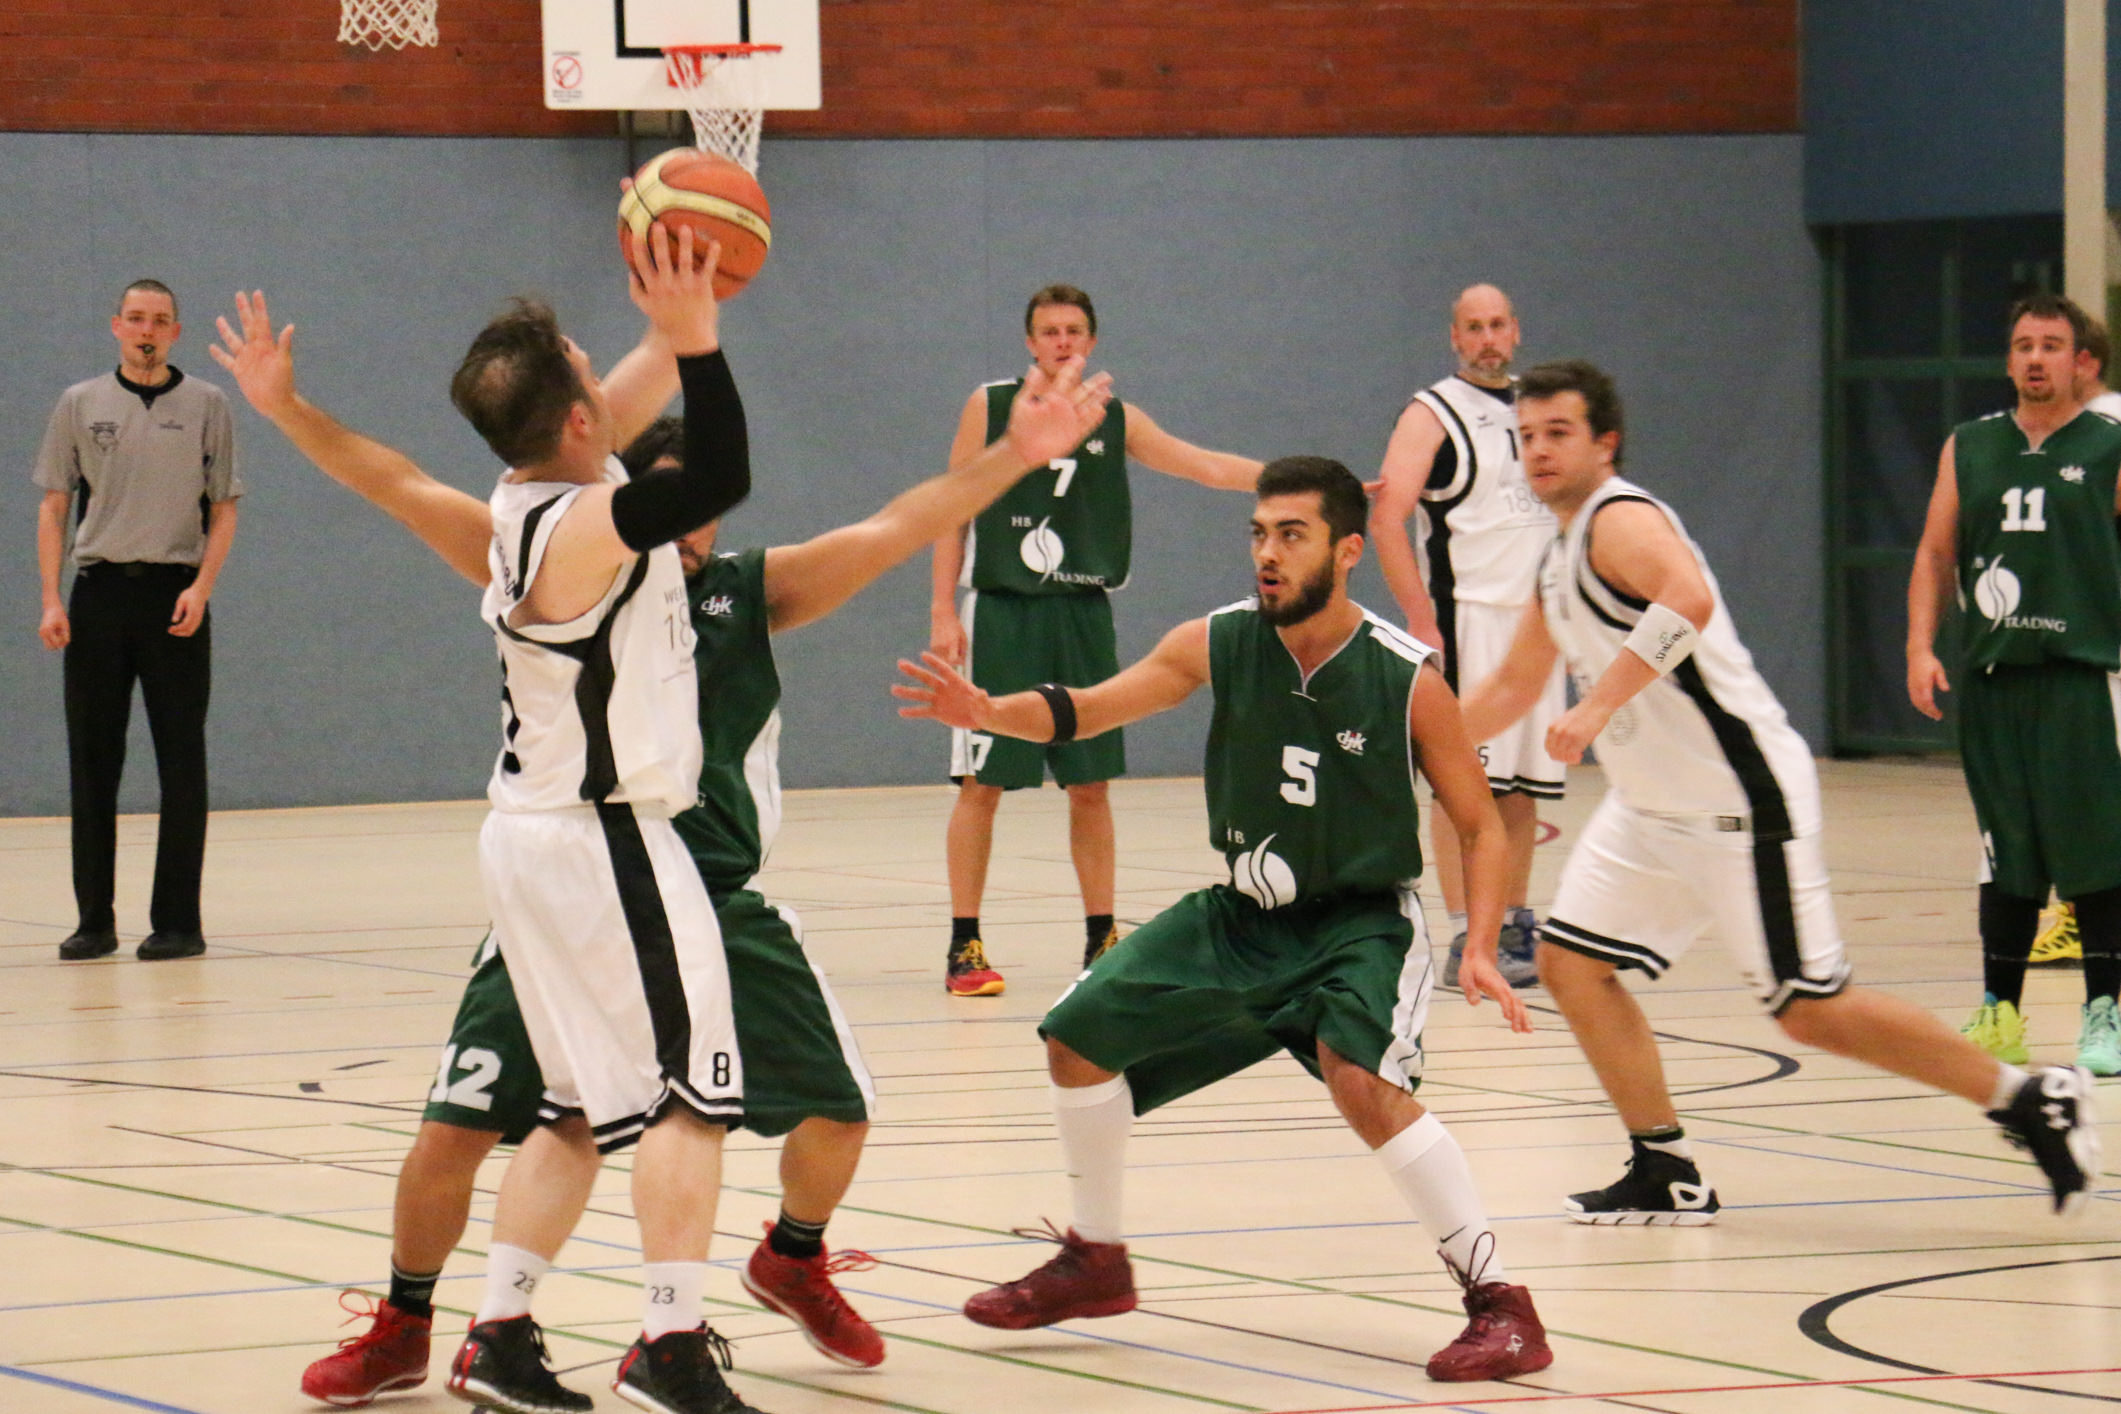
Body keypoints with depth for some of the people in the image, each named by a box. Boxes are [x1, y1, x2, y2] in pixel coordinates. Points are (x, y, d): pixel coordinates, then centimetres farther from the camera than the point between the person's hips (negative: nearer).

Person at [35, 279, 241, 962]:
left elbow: (224, 509, 6)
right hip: (98, 592, 1)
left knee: (181, 763, -2)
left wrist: (201, 588, -9)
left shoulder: (206, 404, 6)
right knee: (92, 760, 2)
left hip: (176, 594, -1)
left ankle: (178, 922, 2)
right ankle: (94, 919, 8)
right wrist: (51, 600, -2)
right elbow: (53, 505, 9)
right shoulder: (80, 404, 9)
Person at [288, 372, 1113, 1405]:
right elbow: (407, 490, 0)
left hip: (719, 903, 2)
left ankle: (793, 1263, 33)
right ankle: (402, 1329, 17)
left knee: (836, 1109, 0)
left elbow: (891, 531, -1)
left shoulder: (751, 589, 5)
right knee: (455, 1128, -8)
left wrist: (1015, 457, -9)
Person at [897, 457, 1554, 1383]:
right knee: (1080, 1035, 7)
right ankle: (1095, 1262, 29)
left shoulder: (1406, 680, -17)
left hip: (1361, 924, -6)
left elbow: (1480, 825, -7)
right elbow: (1080, 711, -9)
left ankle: (1497, 1302, -22)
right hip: (1241, 916, 6)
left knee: (1361, 1078, -32)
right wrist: (987, 712, -29)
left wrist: (1480, 950, -20)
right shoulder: (1219, 645, -8)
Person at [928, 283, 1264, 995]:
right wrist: (943, 609, -6)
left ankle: (1101, 937, 14)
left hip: (1083, 616, 3)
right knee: (983, 782, -4)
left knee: (1092, 783, 5)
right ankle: (965, 947, 1)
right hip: (1001, 613, -3)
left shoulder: (1117, 421, 7)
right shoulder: (991, 406, 0)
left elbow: (1210, 466, 6)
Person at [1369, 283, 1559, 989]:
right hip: (1468, 619, -6)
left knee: (1524, 785, 9)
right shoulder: (1432, 414, -4)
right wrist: (1420, 621, -19)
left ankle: (1516, 926, 17)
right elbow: (1386, 518, -12)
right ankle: (1465, 940, -9)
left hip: (1538, 622, 6)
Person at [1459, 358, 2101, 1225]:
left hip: (1738, 803, -10)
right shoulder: (1560, 561, 15)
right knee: (1570, 962, 2)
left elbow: (1688, 599, -39)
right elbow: (1511, 689, 29)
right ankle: (1667, 1176, 9)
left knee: (1812, 1011, -8)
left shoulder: (1621, 521, -16)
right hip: (1648, 810, 10)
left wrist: (1597, 706, -41)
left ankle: (2028, 1099, 5)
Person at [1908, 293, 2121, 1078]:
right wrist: (1921, 646, 1)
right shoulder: (1969, 449, 12)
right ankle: (1999, 1014, 14)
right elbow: (1936, 554, 14)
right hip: (1991, 679, 3)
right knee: (2006, 852, 7)